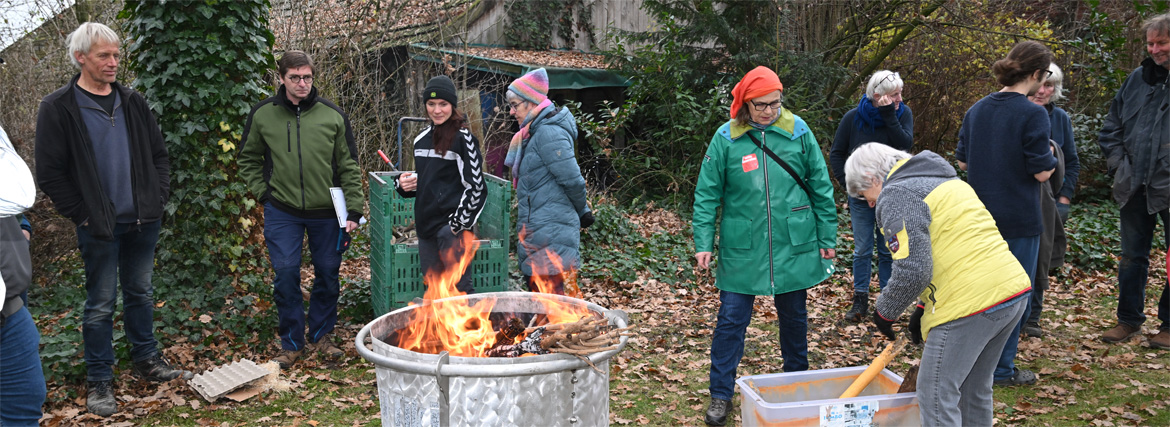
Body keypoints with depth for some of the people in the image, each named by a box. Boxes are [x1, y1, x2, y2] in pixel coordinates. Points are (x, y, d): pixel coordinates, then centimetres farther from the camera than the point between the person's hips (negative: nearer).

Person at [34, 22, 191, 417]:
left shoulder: (133, 102, 7)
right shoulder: (58, 108, -7)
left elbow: (159, 155, 14)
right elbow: (49, 174, -7)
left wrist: (158, 199, 4)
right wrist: (83, 215, -9)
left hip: (143, 222, 4)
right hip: (99, 227, -4)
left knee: (141, 293, 16)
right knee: (101, 304, 5)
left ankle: (147, 360, 31)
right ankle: (99, 381, 17)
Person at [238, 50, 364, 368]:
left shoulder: (332, 114, -2)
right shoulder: (263, 114, -1)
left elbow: (349, 166, 0)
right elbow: (248, 159, 13)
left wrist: (353, 210, -4)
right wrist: (263, 192, 0)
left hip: (327, 212, 1)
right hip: (282, 212, 0)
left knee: (328, 275, 9)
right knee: (286, 275, -1)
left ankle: (321, 336, 27)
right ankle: (291, 344, 14)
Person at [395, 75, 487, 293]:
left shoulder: (463, 138, -8)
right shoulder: (422, 139, 14)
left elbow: (475, 186, -10)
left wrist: (459, 224, -15)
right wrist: (405, 184, 5)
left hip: (451, 225, -7)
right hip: (425, 223, 7)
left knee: (459, 287, -7)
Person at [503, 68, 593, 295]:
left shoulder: (549, 133, -17)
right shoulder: (533, 133, 17)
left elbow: (573, 180, -18)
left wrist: (582, 211, -2)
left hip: (550, 232, -10)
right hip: (535, 231, 10)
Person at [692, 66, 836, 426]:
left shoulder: (797, 131, -2)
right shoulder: (726, 138, -6)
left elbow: (821, 187, 4)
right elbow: (707, 193, -1)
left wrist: (827, 237, 4)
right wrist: (704, 242, -6)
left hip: (794, 245, 2)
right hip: (742, 248, -1)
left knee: (794, 316, 15)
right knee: (731, 319, 1)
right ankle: (721, 395, 14)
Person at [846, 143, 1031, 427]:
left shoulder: (895, 195, -8)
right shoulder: (944, 180, 22)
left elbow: (913, 270, -18)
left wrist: (884, 312, -2)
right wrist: (924, 307, 23)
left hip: (971, 306, -9)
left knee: (935, 396, 0)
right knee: (974, 391, 21)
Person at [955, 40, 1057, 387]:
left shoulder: (977, 110, 5)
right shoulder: (1033, 115, -15)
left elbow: (962, 161, 11)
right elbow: (1042, 172, -14)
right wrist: (1052, 157, 5)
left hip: (980, 216, 6)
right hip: (1018, 220, -6)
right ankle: (1001, 369, 13)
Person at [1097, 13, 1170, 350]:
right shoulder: (1138, 78, 8)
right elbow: (1111, 126, 16)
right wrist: (1119, 164, 5)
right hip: (1135, 188, 4)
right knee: (1132, 256, 12)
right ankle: (1129, 319, 24)